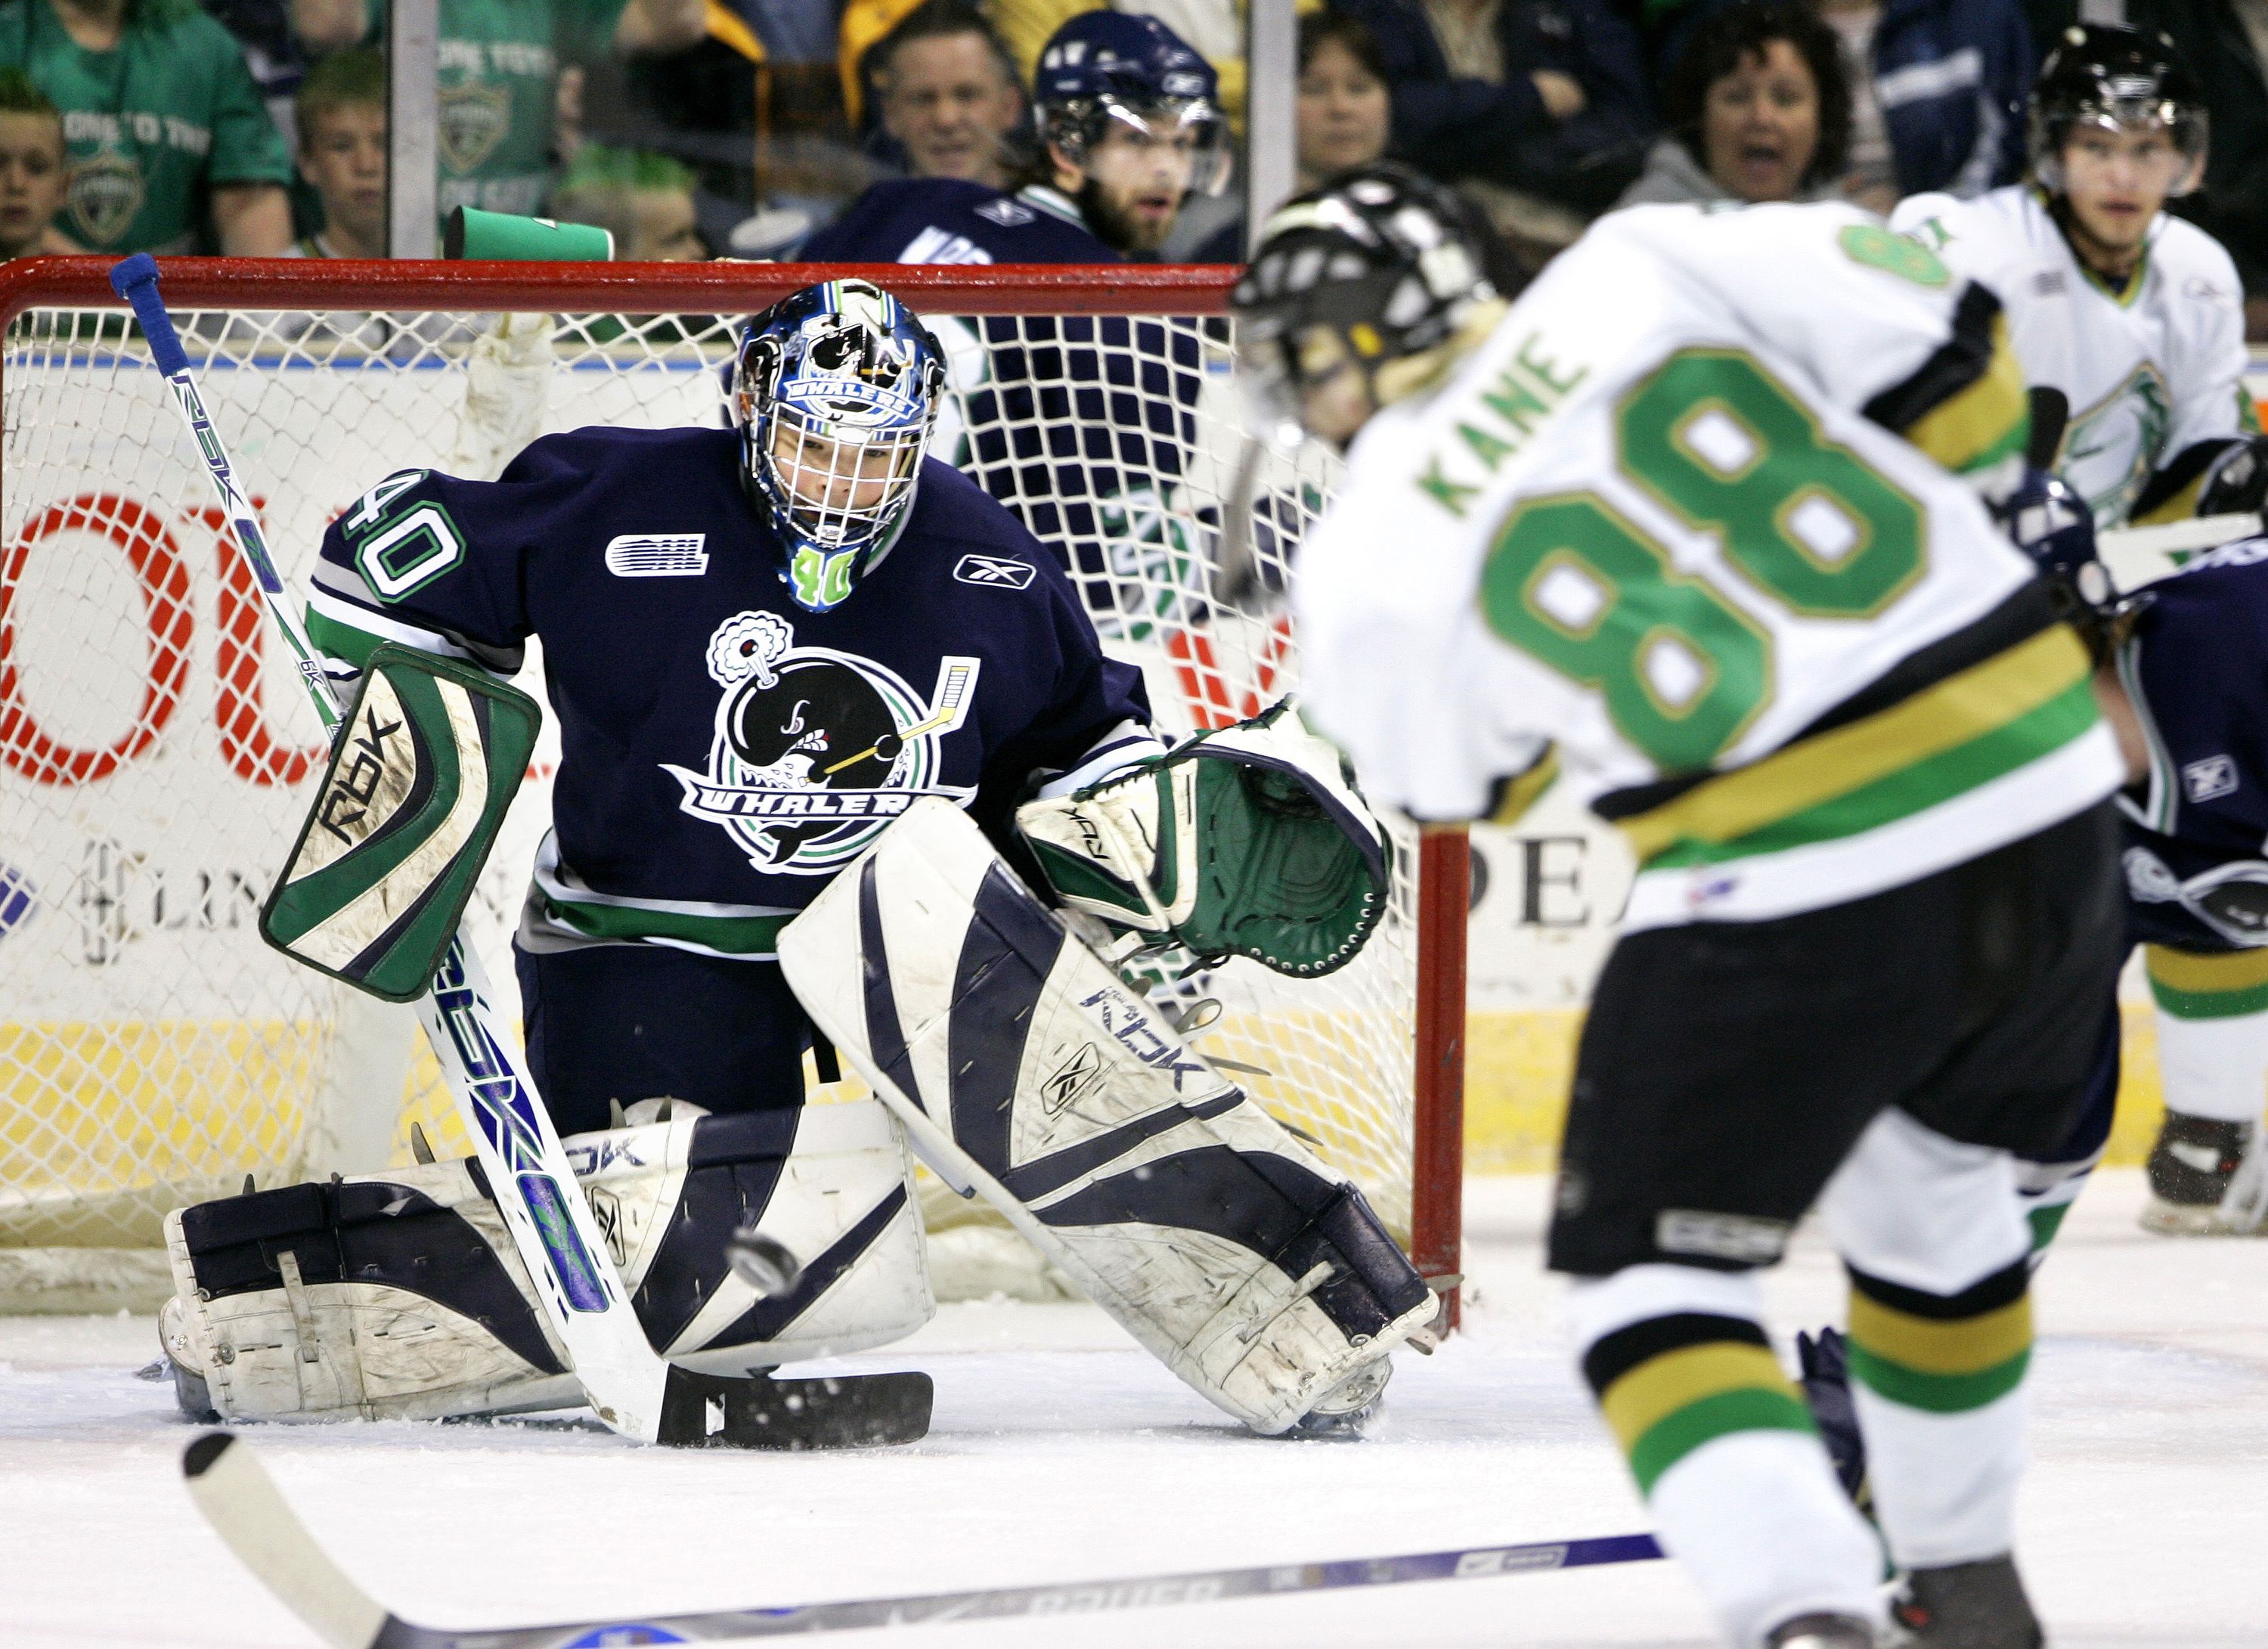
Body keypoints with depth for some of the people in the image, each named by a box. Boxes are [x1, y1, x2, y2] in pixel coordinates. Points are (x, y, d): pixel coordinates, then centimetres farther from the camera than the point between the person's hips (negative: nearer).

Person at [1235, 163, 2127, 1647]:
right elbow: (1943, 341, 3)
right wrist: (1942, 529, 20)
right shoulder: (1642, 273, 2)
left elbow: (1451, 787, 18)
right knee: (1931, 1185, 30)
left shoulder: (1373, 564, 0)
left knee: (1652, 1271, 9)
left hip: (1791, 891, -5)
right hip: (2051, 795, 5)